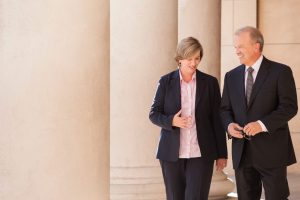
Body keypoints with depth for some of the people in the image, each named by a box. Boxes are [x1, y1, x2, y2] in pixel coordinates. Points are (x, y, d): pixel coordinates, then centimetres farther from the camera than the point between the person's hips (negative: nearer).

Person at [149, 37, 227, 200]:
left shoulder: (210, 82, 4)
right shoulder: (166, 82, 3)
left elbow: (217, 119, 6)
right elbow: (154, 114, 4)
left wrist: (221, 154, 5)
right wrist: (171, 121, -17)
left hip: (200, 154, -1)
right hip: (172, 154, 1)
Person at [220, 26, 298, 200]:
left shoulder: (281, 72, -4)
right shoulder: (232, 76, 12)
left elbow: (290, 107, -10)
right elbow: (225, 109, 16)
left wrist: (263, 124, -22)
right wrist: (229, 124, -7)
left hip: (271, 152, -5)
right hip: (242, 152, 5)